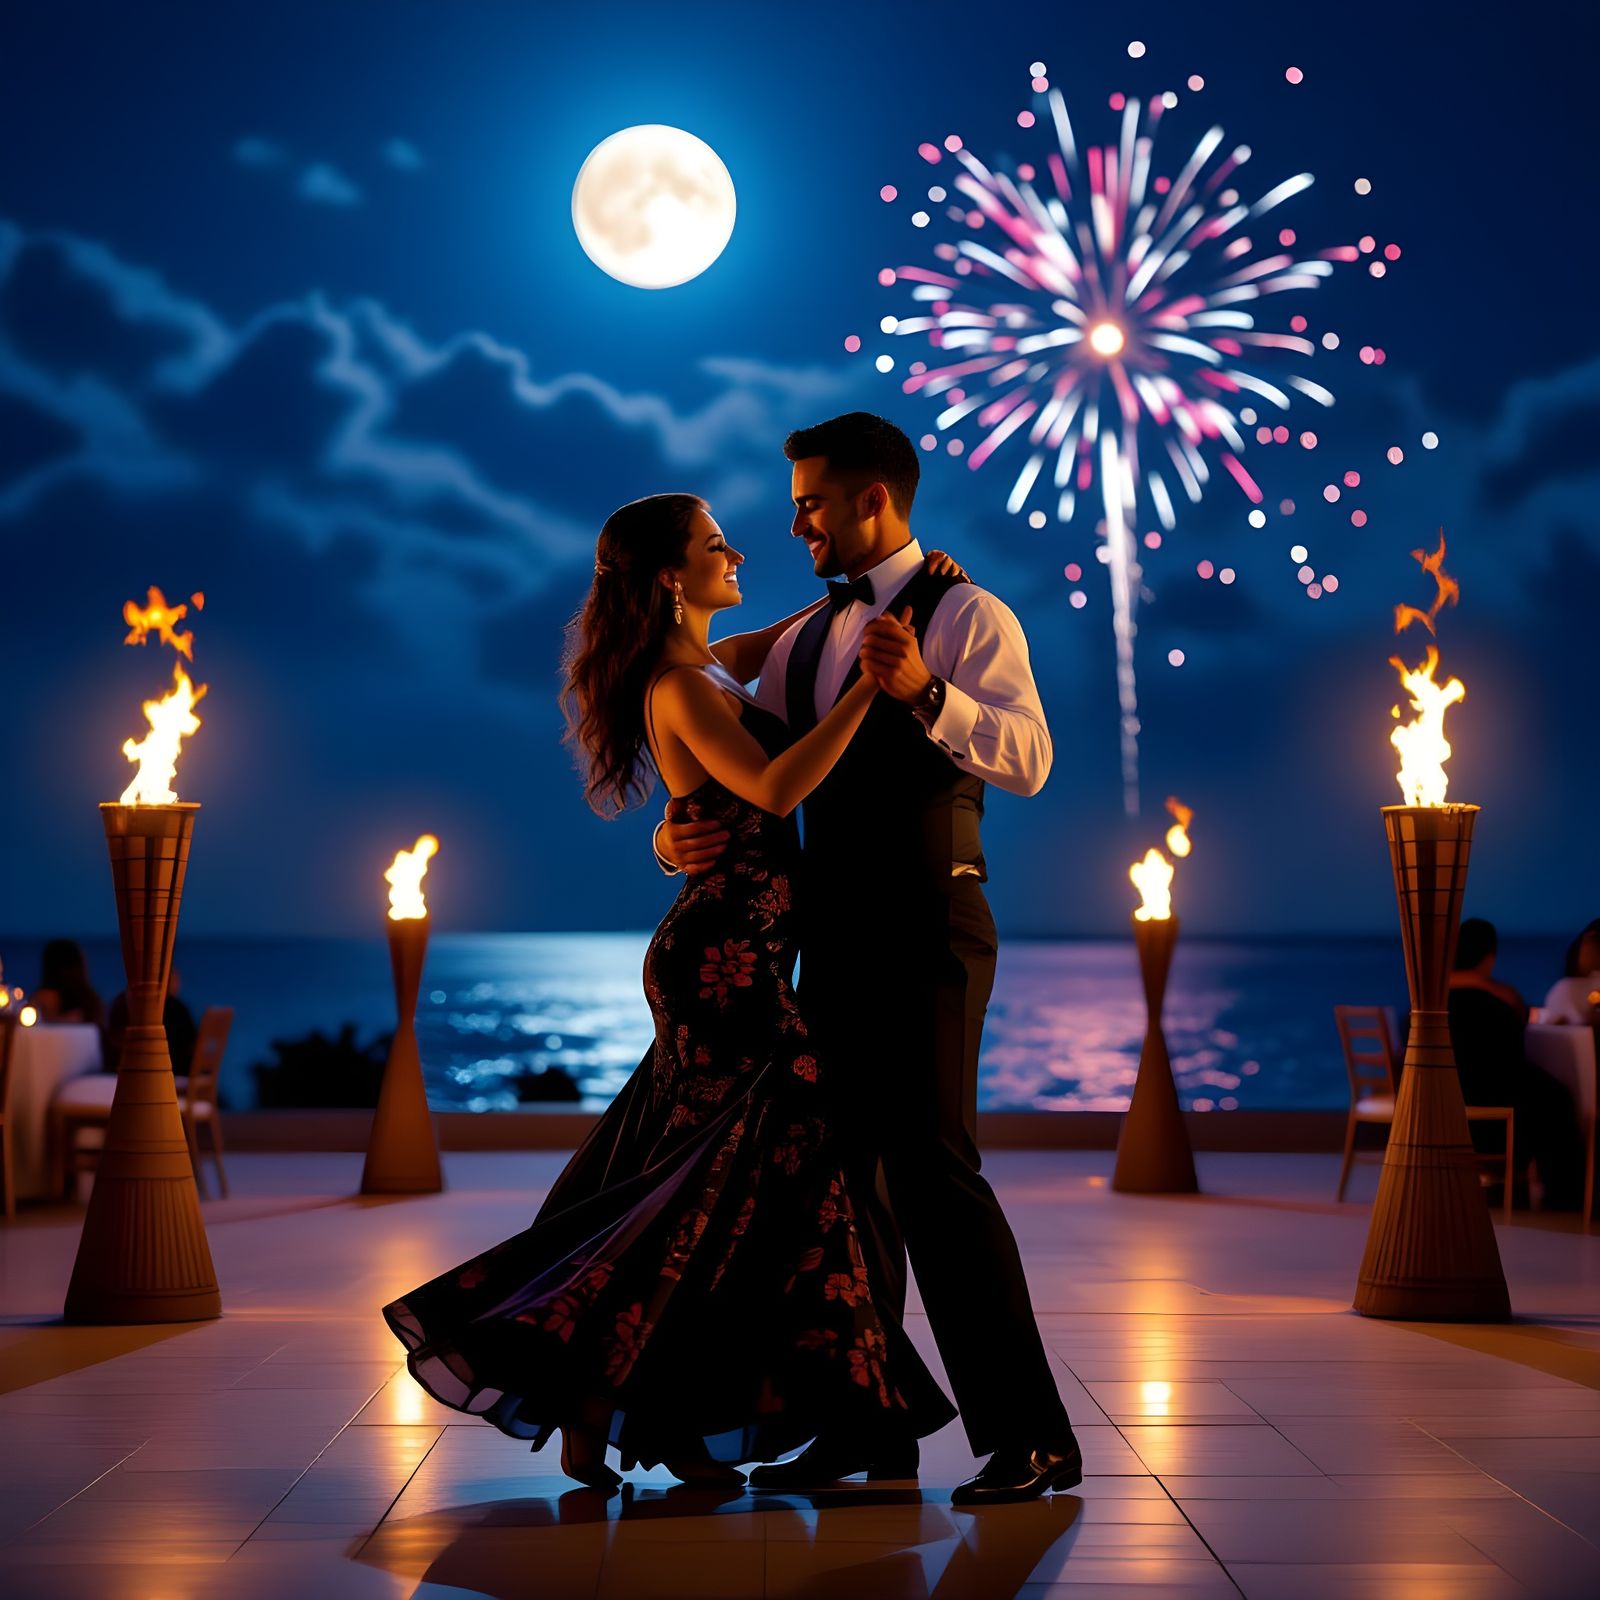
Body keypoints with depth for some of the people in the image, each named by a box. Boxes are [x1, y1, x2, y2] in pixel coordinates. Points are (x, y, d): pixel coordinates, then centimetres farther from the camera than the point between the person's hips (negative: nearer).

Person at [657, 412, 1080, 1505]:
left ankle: (1031, 1436, -10)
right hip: (835, 927, 8)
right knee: (845, 1169, 11)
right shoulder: (808, 641, 17)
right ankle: (863, 1423, 20)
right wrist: (679, 832, -2)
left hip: (928, 925, -8)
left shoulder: (969, 618, -5)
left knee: (932, 1166, -14)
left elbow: (1028, 759, -18)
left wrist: (924, 690, -31)